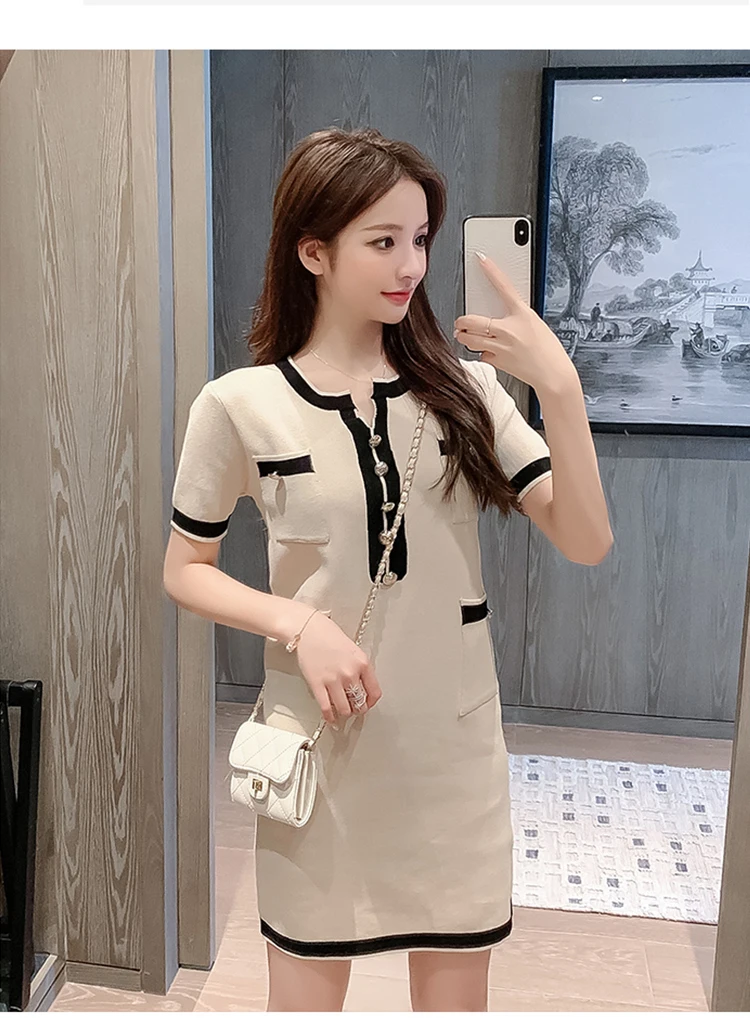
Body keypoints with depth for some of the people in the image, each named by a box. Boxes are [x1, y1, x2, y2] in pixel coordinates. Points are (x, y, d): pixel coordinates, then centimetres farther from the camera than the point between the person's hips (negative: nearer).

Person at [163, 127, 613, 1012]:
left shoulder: (464, 389, -3)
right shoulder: (240, 405, -8)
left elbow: (585, 543, -8)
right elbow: (185, 571, 1)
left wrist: (560, 388, -22)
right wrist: (299, 620, -16)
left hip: (456, 742, 2)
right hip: (321, 742, -2)